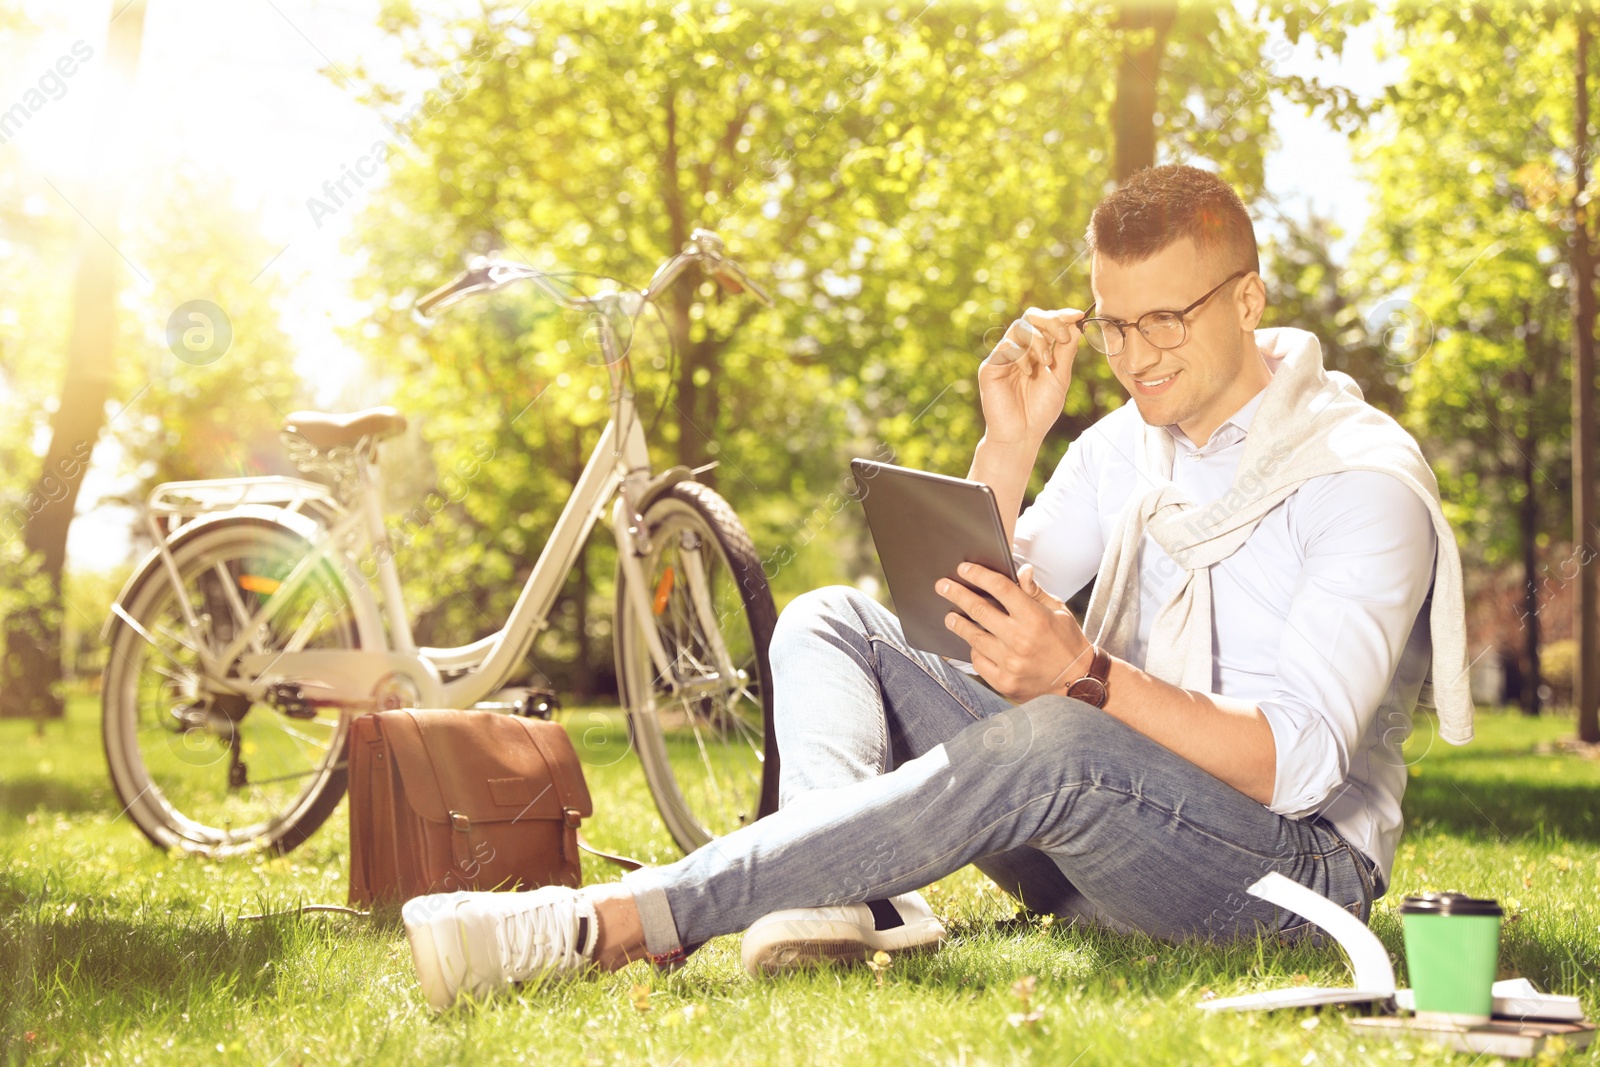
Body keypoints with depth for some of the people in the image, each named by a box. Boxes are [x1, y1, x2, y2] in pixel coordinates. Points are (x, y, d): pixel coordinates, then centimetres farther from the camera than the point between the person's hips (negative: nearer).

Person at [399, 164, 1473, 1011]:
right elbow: (964, 624, 3)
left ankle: (610, 924, -40)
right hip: (1103, 833, 7)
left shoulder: (1365, 478, -12)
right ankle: (857, 897, -33)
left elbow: (1297, 762, -22)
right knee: (833, 622, -4)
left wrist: (1085, 675, -36)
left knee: (1050, 745, -39)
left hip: (1289, 862, -7)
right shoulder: (1127, 444, 11)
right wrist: (1009, 446, -9)